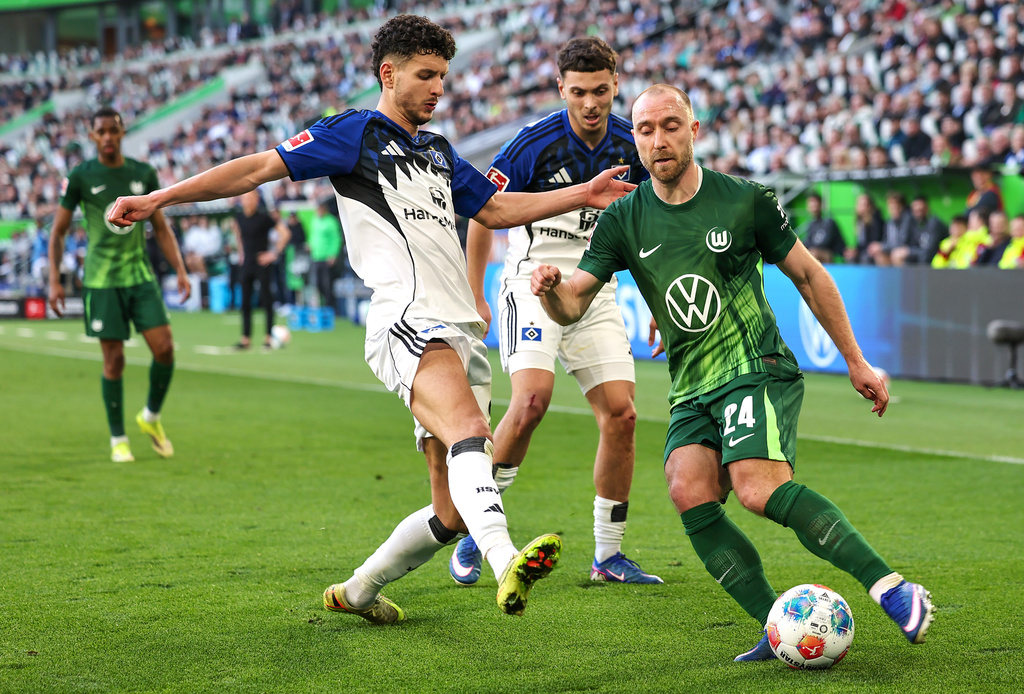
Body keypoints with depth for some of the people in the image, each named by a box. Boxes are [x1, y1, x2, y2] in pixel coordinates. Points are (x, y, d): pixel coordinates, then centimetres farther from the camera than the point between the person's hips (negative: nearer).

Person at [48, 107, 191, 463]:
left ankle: (151, 417, 16)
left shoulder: (144, 174, 6)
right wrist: (54, 281, -4)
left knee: (164, 347, -9)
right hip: (101, 282, -3)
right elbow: (58, 232, 3)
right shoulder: (80, 177, -3)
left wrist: (180, 269, 4)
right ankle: (118, 439, 11)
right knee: (114, 360, -3)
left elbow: (160, 227, 13)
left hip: (141, 276, 3)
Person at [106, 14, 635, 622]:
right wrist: (159, 198, -7)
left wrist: (582, 195, 28)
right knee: (470, 430, -35)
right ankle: (507, 565, -55)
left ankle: (357, 592, 23)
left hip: (462, 334, 8)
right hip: (408, 321, -8)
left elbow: (496, 209, 35)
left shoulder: (439, 151, 27)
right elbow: (262, 167, 0)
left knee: (453, 512, 5)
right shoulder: (355, 133, 5)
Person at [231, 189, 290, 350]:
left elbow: (285, 233, -8)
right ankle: (246, 339, 9)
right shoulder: (239, 216, 5)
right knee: (245, 302, 5)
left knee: (266, 299, -4)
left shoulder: (263, 217, -11)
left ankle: (269, 338, 1)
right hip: (246, 263, 5)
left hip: (262, 263, -5)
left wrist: (275, 253, -9)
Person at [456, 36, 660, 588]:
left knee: (620, 414, -4)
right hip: (532, 285, -5)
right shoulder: (534, 144, -14)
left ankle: (608, 553, 8)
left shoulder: (631, 145, 0)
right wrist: (473, 296, -3)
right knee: (533, 399, -25)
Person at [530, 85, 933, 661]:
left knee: (758, 488, -29)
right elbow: (573, 306, 1)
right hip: (692, 392, 4)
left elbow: (809, 276, 9)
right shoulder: (624, 222, 6)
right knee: (688, 489, -23)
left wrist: (856, 362, 11)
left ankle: (892, 588, -25)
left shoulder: (746, 201, -1)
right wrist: (552, 290, -24)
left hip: (760, 370, -4)